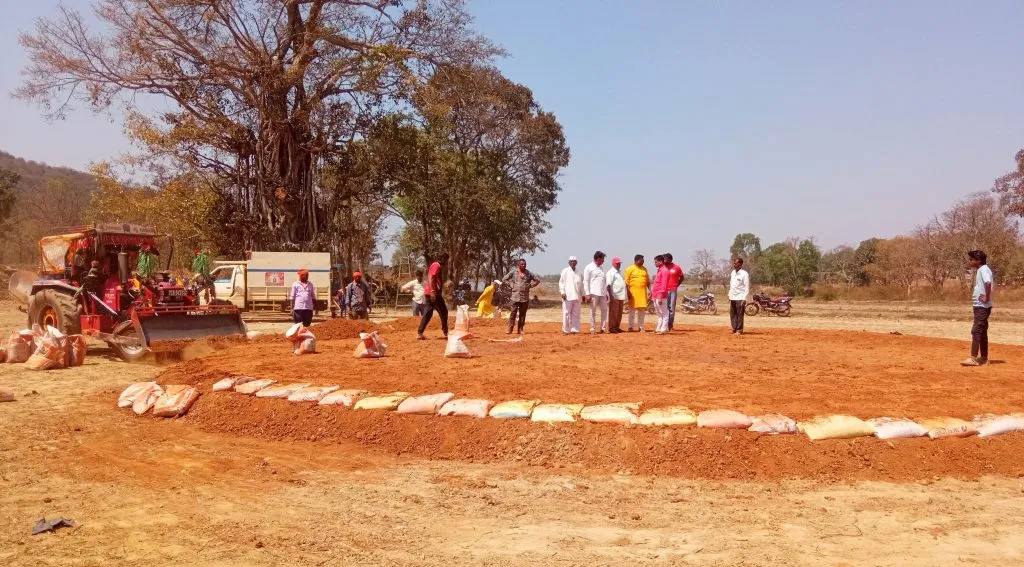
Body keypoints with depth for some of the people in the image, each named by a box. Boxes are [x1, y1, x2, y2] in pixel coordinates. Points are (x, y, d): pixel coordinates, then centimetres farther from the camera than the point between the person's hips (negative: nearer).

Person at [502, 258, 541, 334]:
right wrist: (511, 285, 0)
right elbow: (504, 279, 7)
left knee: (522, 314, 4)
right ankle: (510, 329, -3)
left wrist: (530, 286, 4)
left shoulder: (529, 273, 5)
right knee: (513, 313, -5)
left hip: (525, 297, 2)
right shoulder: (513, 272, 1)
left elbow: (537, 281, 13)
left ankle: (520, 329, 11)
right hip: (515, 296, -2)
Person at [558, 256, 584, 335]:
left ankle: (575, 330, 9)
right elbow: (561, 282, -2)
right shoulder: (565, 271, 3)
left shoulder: (578, 273, 18)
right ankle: (565, 330, 0)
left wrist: (582, 294, 16)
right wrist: (562, 292, -12)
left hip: (577, 296, 5)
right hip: (568, 296, -5)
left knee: (576, 313, 4)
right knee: (566, 313, -6)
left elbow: (581, 284, 21)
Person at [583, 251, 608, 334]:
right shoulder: (589, 268, -3)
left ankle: (602, 328, 10)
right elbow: (586, 282, -7)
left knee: (604, 310, 4)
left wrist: (606, 293, 15)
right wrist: (587, 294, -14)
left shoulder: (601, 268, 18)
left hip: (602, 293, 7)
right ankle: (592, 329, 6)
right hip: (594, 293, -7)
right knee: (593, 312, -1)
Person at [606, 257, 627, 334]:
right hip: (614, 297, -9)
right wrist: (611, 296, -22)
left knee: (619, 313, 10)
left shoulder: (619, 273, 21)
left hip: (620, 296, 9)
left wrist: (624, 297, 20)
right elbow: (609, 285, -15)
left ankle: (617, 327, 17)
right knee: (613, 313, -5)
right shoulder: (610, 273, -7)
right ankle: (611, 328, -1)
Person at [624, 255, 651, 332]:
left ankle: (641, 327, 13)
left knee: (642, 310, 6)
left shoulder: (644, 269, 12)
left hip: (643, 292, 5)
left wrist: (649, 290, 5)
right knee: (632, 309, 1)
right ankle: (630, 327, 8)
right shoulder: (630, 269, -3)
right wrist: (628, 292, -13)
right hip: (633, 292, -4)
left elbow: (648, 281, 15)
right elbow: (626, 282, -6)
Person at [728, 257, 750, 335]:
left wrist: (744, 299, -16)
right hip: (732, 298, 7)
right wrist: (729, 295, 16)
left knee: (740, 315, -4)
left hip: (740, 298, -7)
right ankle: (734, 329, 17)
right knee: (732, 314, 9)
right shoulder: (732, 273, 13)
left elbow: (747, 287, -11)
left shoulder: (744, 274, -9)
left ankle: (739, 330, 2)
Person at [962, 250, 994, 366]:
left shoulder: (983, 269, -15)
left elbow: (988, 283, -32)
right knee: (982, 331, 13)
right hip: (980, 305, 10)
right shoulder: (979, 270, 15)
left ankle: (974, 358, -12)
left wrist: (987, 297, -25)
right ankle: (984, 358, 19)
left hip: (982, 306, -10)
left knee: (976, 331, -11)